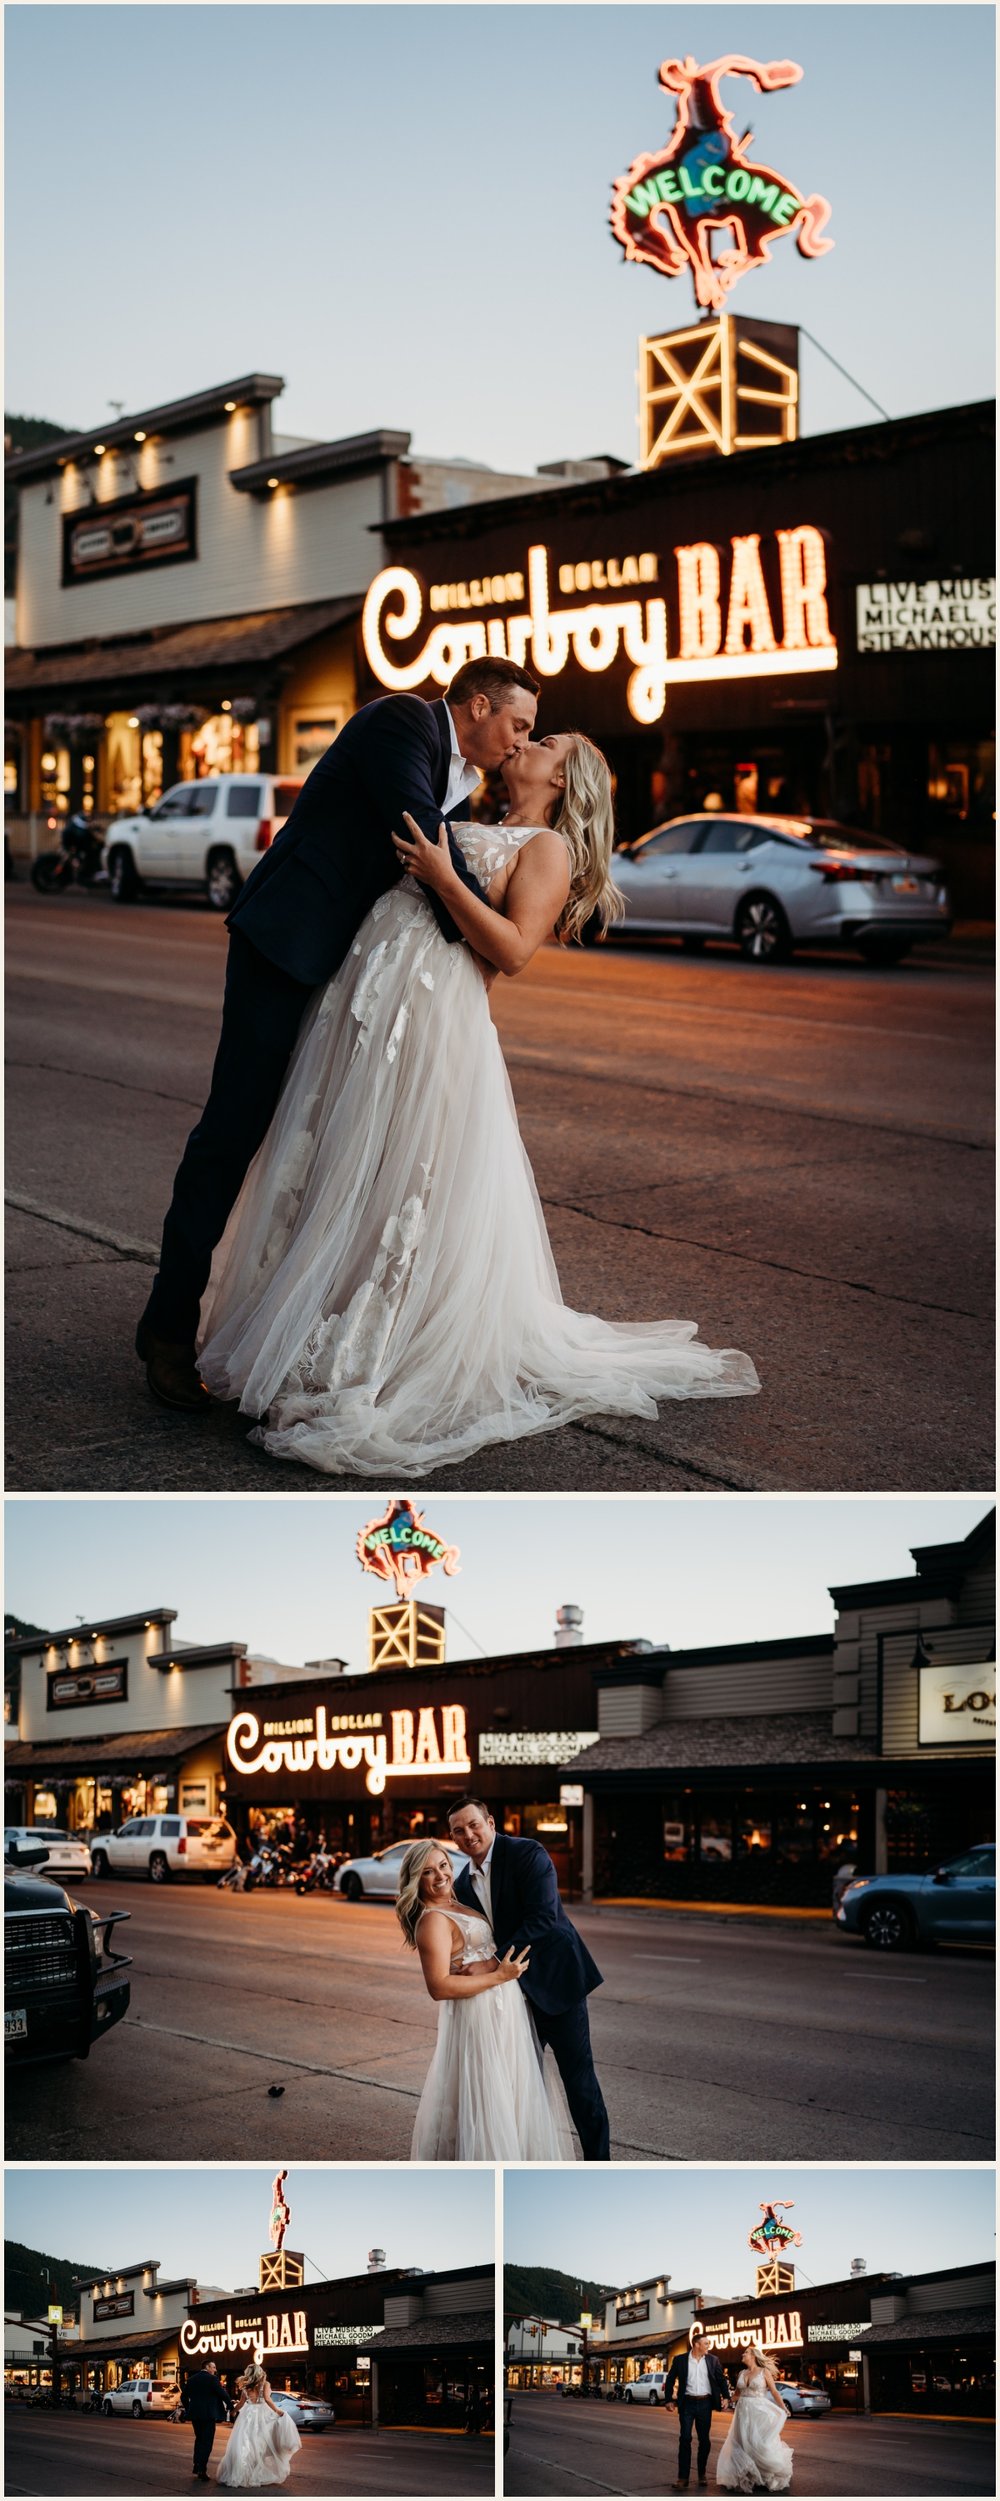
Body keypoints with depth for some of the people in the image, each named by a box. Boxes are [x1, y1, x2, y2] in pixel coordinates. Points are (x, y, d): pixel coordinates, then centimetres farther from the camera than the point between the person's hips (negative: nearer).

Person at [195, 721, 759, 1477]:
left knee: (414, 1193, -5)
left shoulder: (548, 847, 2)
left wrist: (443, 878, -15)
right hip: (365, 1003, 8)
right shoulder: (472, 833, 26)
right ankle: (332, 1346, 20)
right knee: (347, 1180, 9)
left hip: (432, 1016, -8)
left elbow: (513, 949, -11)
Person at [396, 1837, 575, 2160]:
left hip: (503, 2012, 9)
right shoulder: (433, 1920, -18)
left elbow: (493, 1948, 15)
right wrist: (499, 1976, -21)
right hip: (478, 2015, -9)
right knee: (484, 2099, -3)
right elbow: (439, 1987, -24)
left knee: (510, 2094, 17)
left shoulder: (457, 1908, 11)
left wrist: (488, 1966, -8)